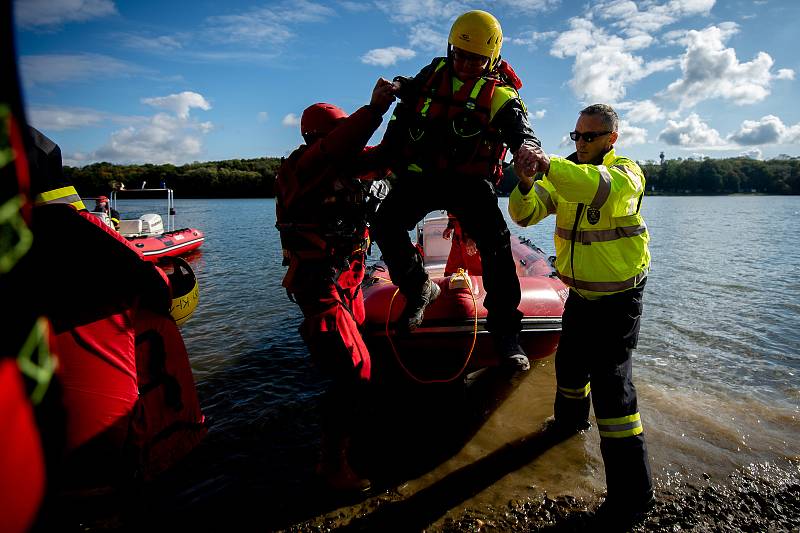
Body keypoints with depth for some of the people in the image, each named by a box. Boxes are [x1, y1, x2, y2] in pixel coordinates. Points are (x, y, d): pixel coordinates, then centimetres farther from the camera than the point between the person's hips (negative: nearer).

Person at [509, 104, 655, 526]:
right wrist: (526, 185, -33)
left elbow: (604, 188, -38)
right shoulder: (564, 174, 2)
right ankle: (571, 418, 52)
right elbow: (526, 213, -12)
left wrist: (548, 165, -49)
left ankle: (632, 493, 1)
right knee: (569, 364, 22)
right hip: (580, 293, 6)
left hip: (619, 298, -6)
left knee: (610, 380, -11)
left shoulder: (626, 172, -13)